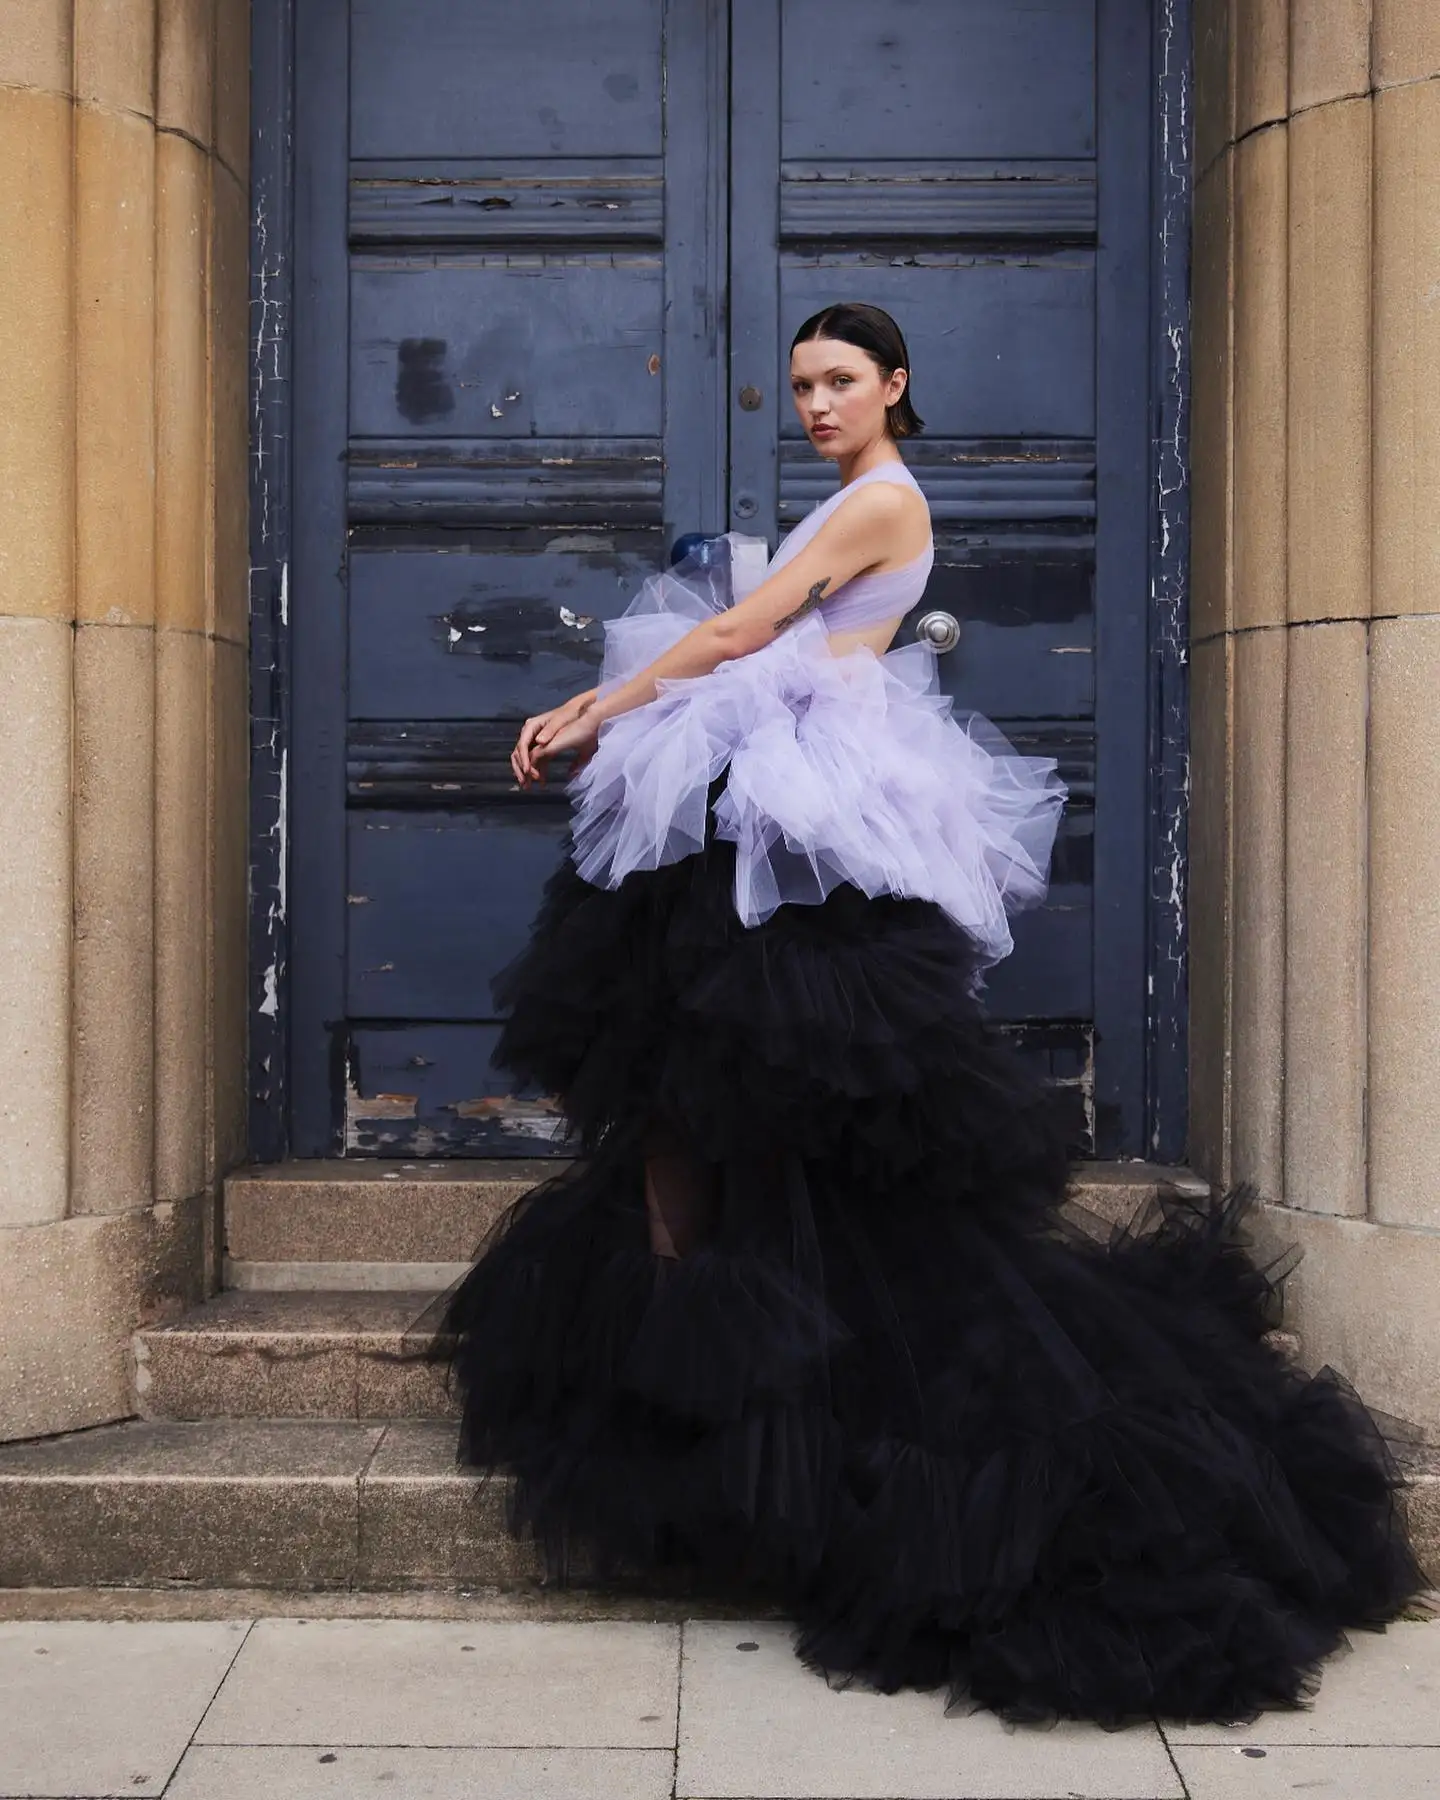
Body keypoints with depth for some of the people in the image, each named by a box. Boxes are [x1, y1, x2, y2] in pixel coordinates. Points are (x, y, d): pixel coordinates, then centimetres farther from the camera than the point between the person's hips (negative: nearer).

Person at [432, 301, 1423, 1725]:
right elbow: (741, 640, 18)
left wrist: (599, 712, -6)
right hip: (751, 814, 9)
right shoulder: (843, 510, 23)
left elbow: (742, 631, -10)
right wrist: (602, 707, 10)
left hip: (810, 824, -9)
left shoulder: (884, 500, -6)